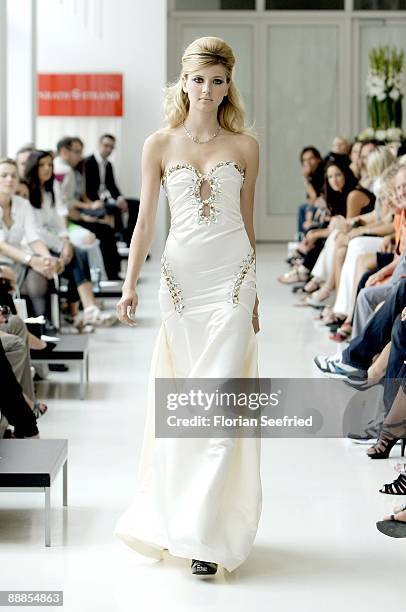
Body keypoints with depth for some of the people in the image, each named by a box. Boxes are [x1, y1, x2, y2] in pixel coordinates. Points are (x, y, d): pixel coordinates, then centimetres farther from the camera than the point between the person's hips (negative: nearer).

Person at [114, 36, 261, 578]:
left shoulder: (244, 146, 5)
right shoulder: (160, 145, 5)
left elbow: (247, 221, 12)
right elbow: (145, 220, 5)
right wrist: (130, 284, -3)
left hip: (232, 275, -1)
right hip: (180, 275, 1)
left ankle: (207, 533, -4)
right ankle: (173, 516, 19)